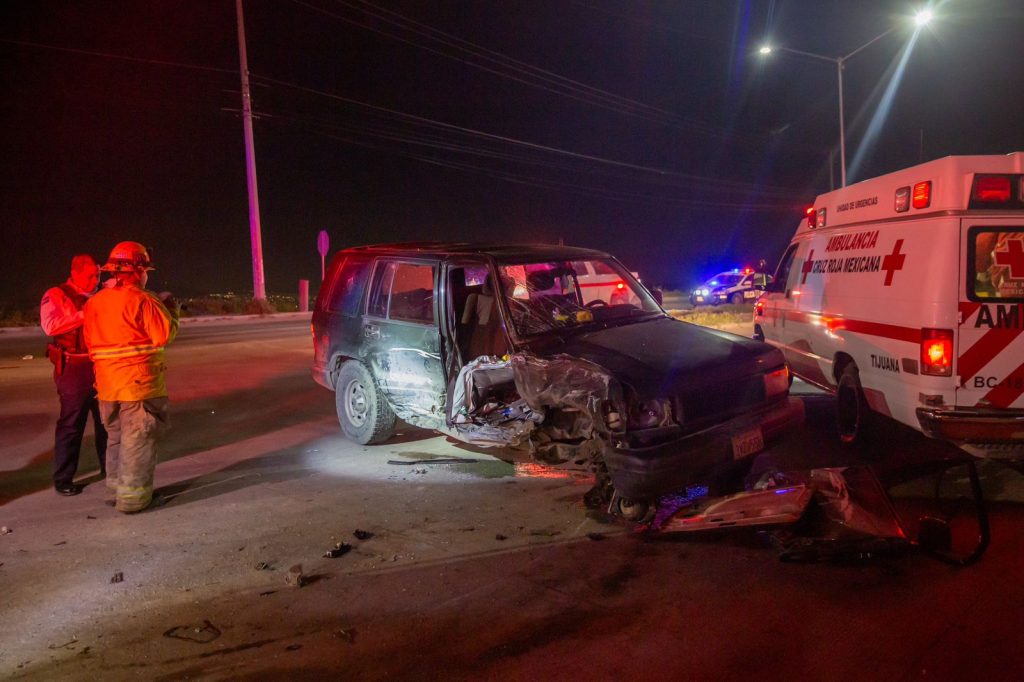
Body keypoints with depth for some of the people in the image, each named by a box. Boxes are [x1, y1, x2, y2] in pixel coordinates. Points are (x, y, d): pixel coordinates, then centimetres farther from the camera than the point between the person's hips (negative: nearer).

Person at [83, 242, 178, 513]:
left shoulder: (95, 302, 9)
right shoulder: (142, 300, -15)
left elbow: (91, 341, 15)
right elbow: (164, 335, -16)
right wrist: (171, 311, 0)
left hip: (107, 383, 8)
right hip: (139, 383, -7)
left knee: (117, 437, 19)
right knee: (137, 440, -1)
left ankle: (117, 488, 28)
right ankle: (133, 496, 3)